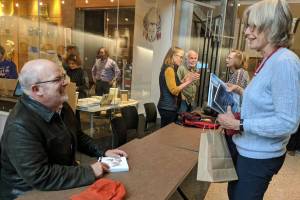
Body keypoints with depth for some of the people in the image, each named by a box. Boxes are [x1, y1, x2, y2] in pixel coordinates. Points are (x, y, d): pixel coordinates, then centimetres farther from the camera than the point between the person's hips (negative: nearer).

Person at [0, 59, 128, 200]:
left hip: (65, 179, 7)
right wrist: (89, 172, -25)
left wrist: (103, 152, -1)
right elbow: (40, 177, -30)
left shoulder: (61, 106, -1)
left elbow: (78, 137, 11)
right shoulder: (20, 126, -28)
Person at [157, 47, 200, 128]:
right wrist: (188, 81, -17)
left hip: (170, 107, 10)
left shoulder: (172, 69, 15)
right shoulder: (169, 69, -15)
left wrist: (185, 79, 5)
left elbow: (176, 86, 14)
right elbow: (174, 90, -21)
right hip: (168, 108, -10)